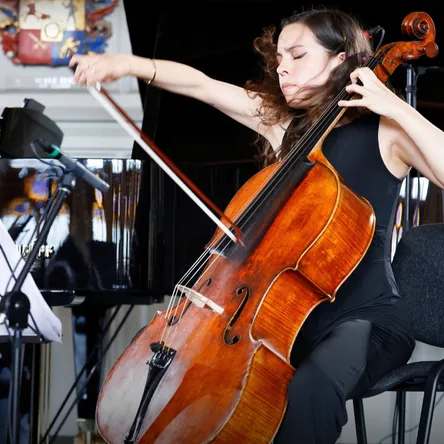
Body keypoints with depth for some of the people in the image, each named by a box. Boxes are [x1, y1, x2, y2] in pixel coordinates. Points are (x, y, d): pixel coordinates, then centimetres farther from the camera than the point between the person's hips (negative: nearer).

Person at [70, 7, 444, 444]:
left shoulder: (384, 131, -6)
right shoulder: (282, 122, 11)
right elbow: (199, 83, 4)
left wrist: (398, 108, -22)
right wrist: (128, 64, -10)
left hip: (366, 318, -6)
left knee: (309, 387, -37)